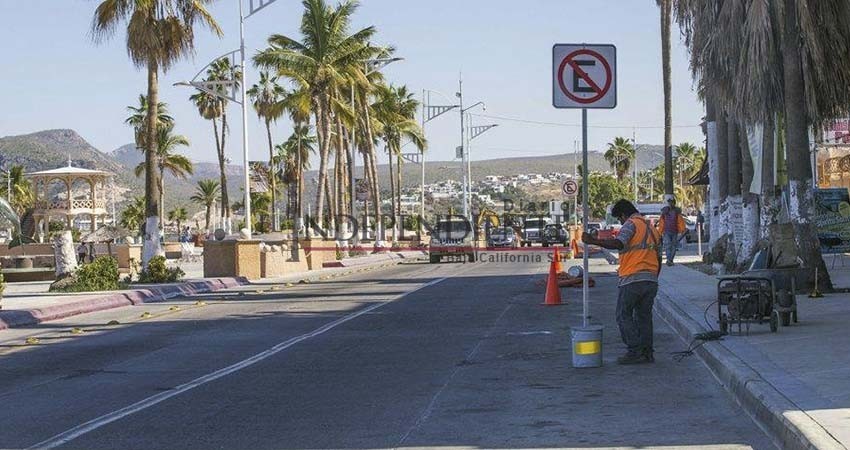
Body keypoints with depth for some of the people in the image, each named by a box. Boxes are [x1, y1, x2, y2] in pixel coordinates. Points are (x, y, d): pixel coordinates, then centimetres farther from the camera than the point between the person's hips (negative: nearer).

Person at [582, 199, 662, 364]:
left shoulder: (631, 224, -5)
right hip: (651, 280, 8)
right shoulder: (652, 229, 21)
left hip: (632, 279, -8)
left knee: (624, 315, 1)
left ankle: (635, 352, -5)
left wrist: (593, 241, -24)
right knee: (644, 317, 12)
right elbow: (658, 260, 23)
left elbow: (618, 244, -24)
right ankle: (647, 353, 10)